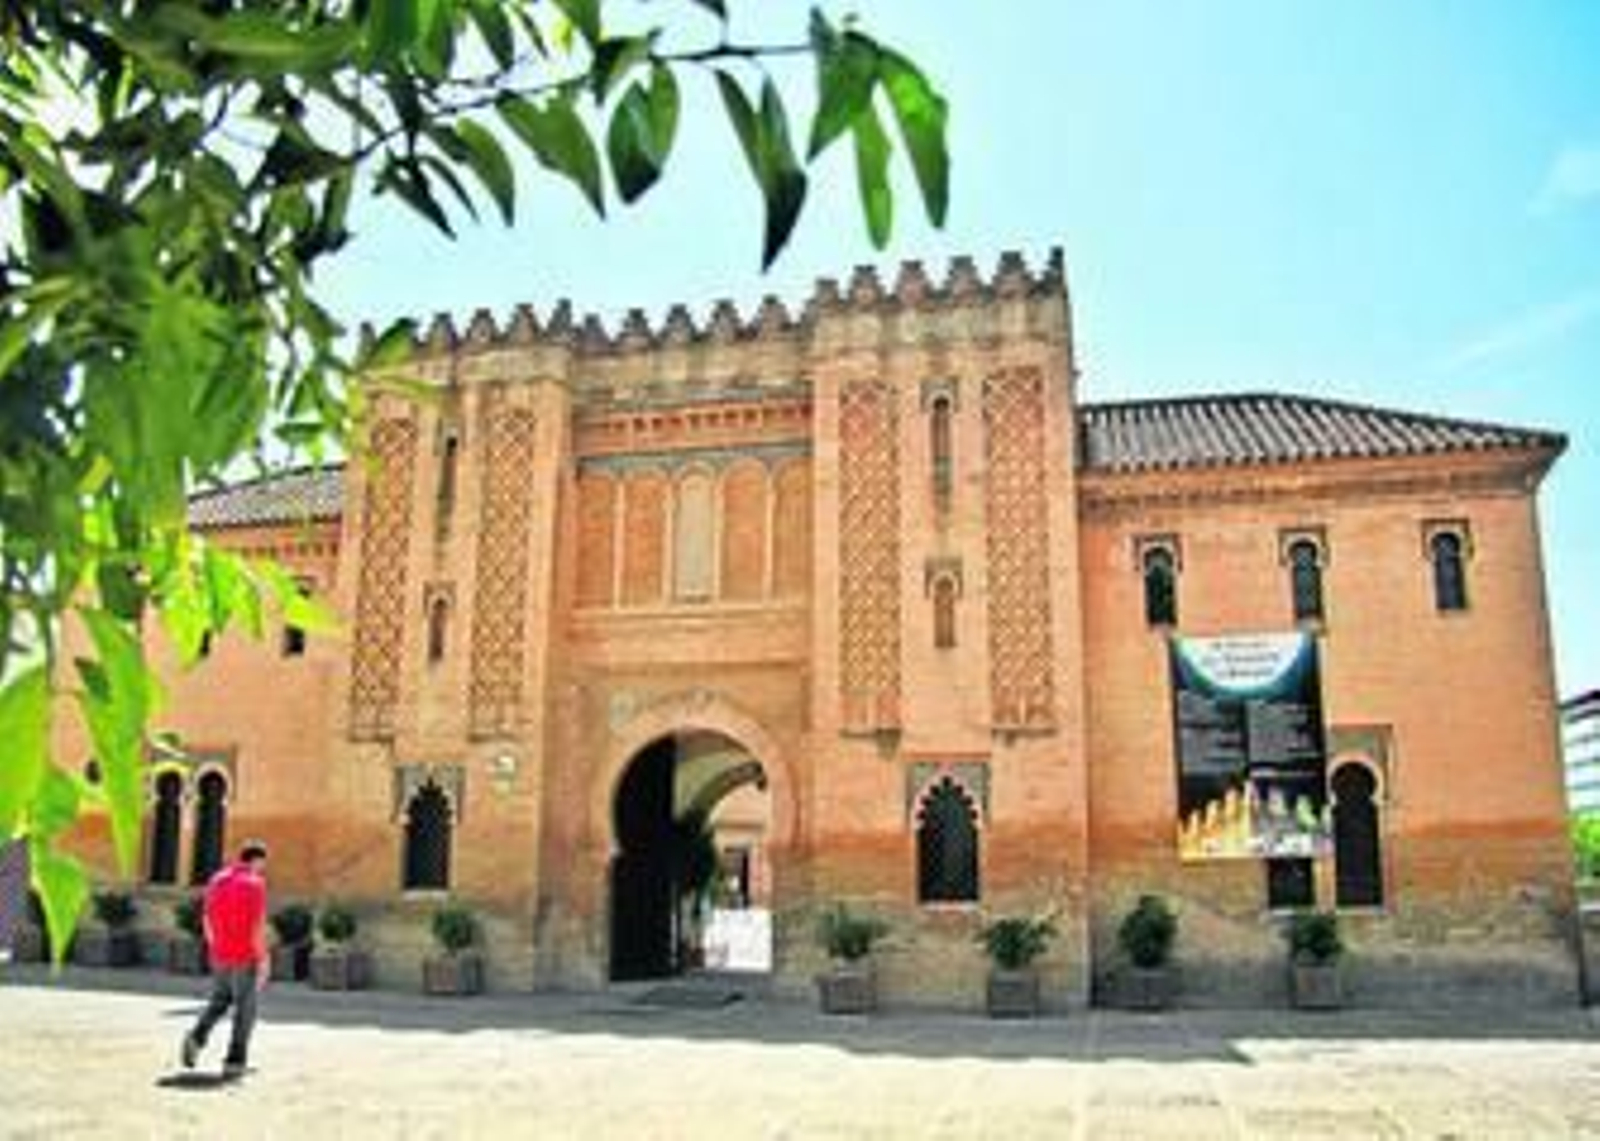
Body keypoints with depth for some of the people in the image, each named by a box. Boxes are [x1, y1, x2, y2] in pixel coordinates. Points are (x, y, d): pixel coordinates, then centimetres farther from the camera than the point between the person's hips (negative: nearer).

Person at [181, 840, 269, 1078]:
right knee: (245, 1009, 6)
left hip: (220, 956, 6)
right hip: (245, 958, -6)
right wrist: (263, 961, -13)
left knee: (220, 1001, 22)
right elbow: (257, 927, -19)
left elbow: (208, 921, 12)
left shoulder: (216, 880, 6)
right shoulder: (255, 884, -15)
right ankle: (234, 1061, 6)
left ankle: (197, 1037, 0)